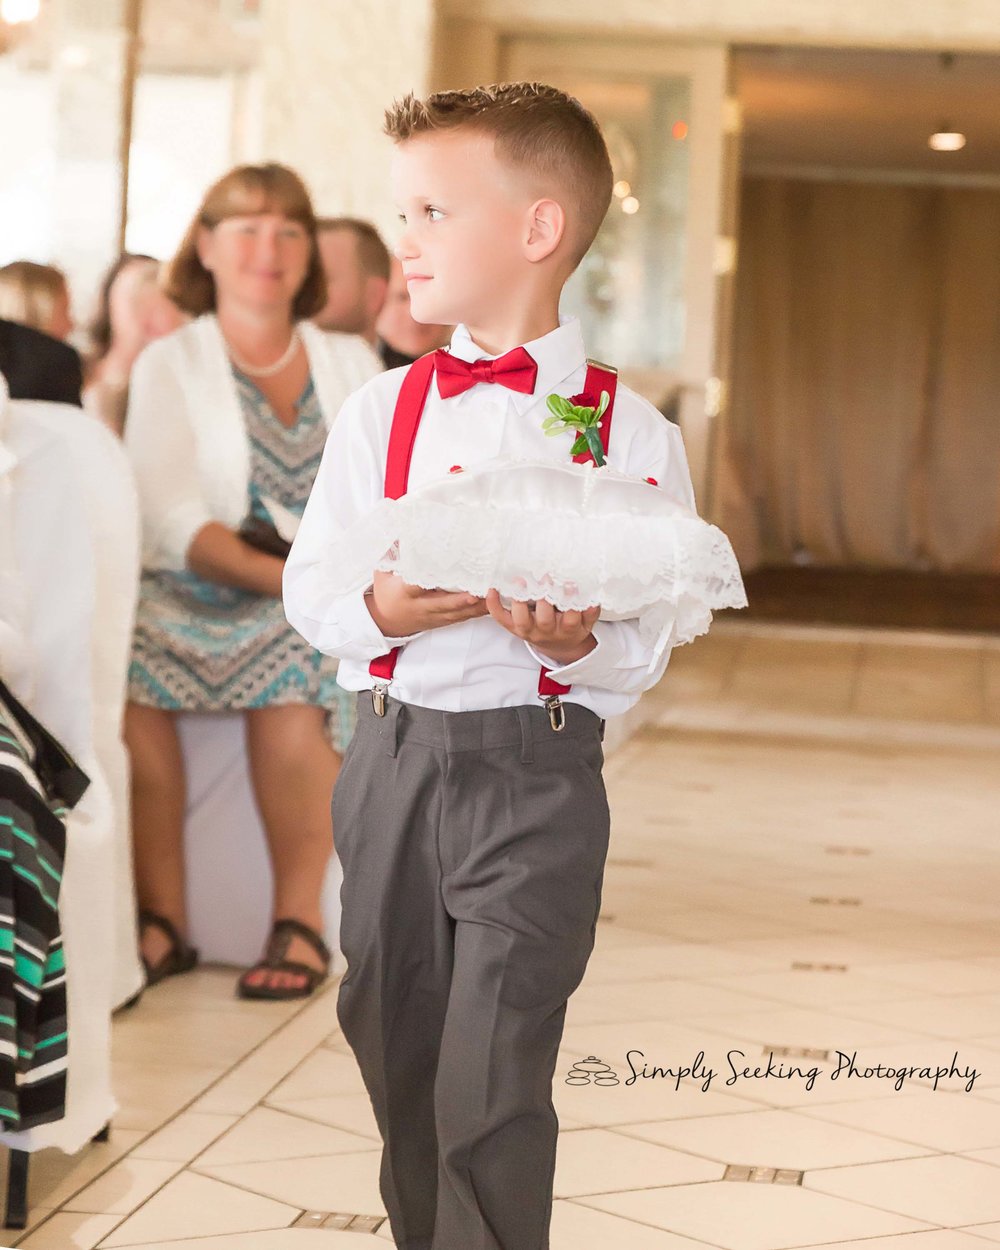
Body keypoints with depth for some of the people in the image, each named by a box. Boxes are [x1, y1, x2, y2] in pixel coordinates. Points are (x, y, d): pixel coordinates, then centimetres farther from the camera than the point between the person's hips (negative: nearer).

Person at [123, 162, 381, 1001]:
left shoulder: (351, 363, 18)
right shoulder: (171, 364, 9)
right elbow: (176, 523, -5)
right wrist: (287, 576, -22)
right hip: (202, 591, 0)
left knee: (288, 668, -36)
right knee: (134, 652, -34)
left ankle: (300, 922, -26)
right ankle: (163, 920, -24)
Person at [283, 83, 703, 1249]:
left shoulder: (630, 433, -4)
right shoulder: (377, 410, 5)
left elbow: (647, 647, -2)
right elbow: (306, 587, 7)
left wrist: (577, 641, -24)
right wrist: (381, 610, -14)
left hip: (535, 773, -4)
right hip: (390, 756, 4)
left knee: (492, 1088, -7)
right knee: (396, 1055, 15)